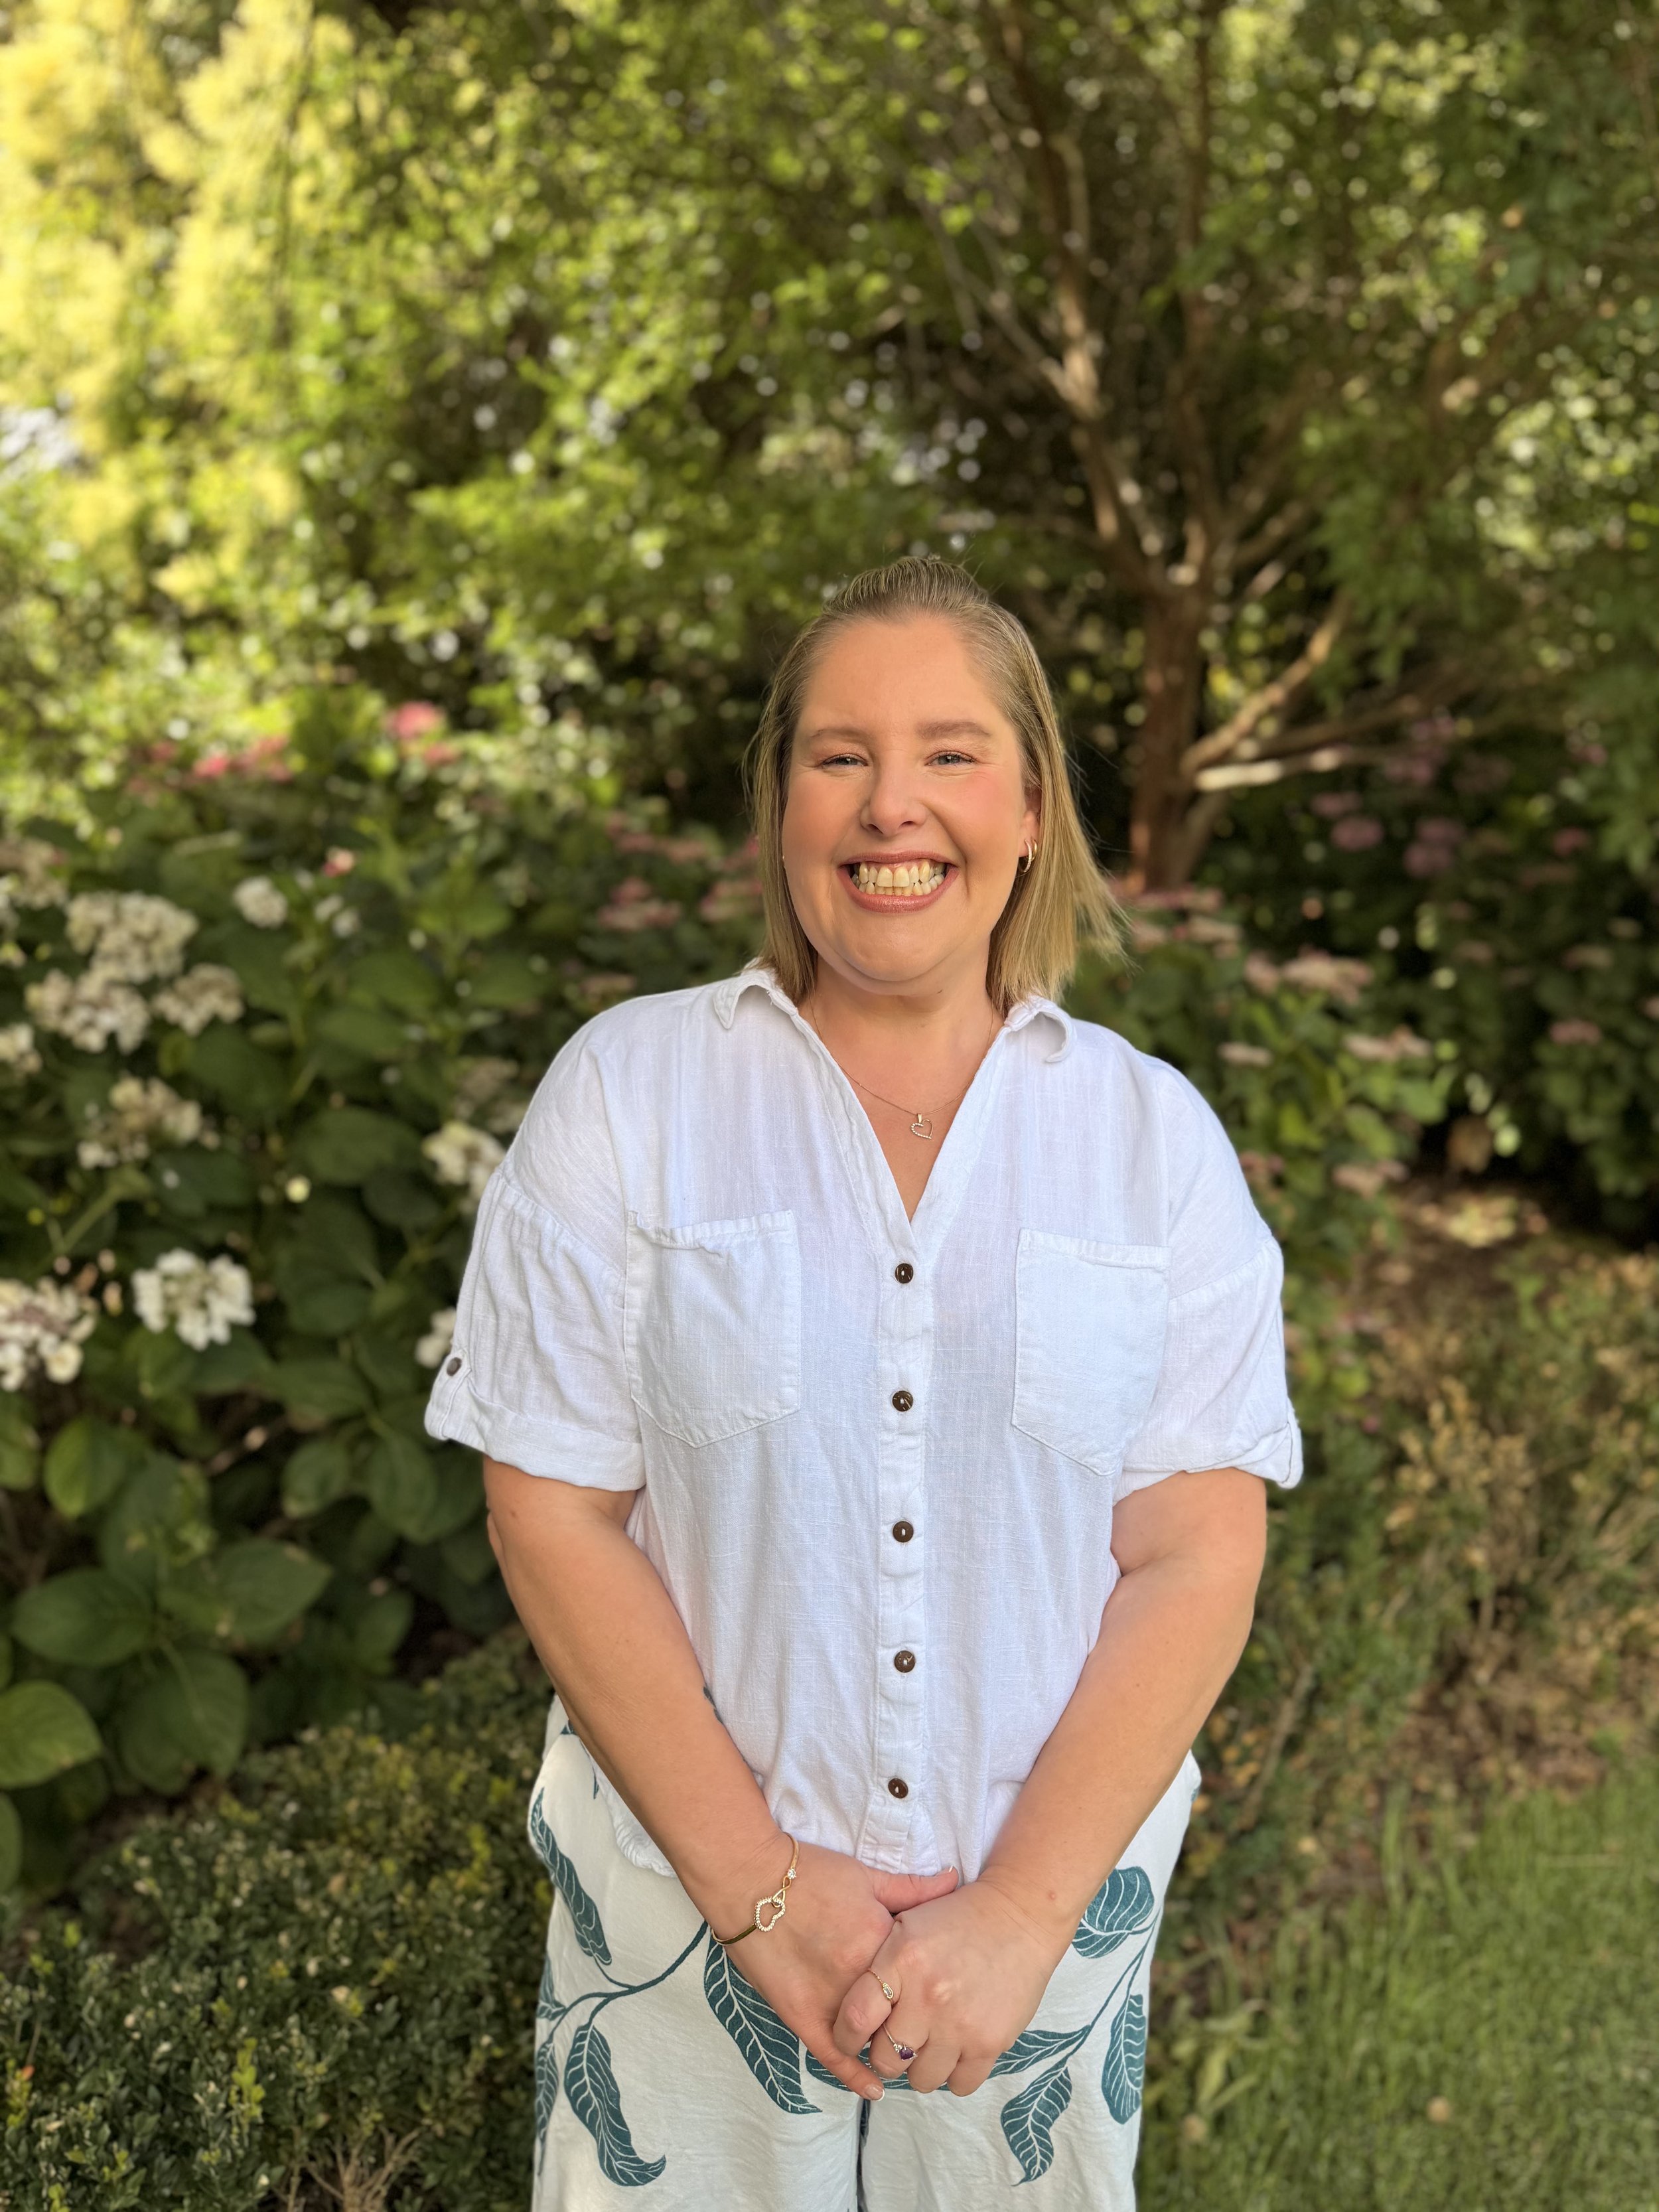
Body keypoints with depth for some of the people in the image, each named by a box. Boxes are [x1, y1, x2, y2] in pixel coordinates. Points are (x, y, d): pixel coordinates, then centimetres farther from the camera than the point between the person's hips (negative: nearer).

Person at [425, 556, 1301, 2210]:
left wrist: (1021, 1912, -14)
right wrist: (759, 1885, -12)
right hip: (687, 1890, -1)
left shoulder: (1154, 1134, -2)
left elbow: (1197, 1556, -6)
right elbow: (551, 1512, -8)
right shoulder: (626, 1089, -5)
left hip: (1056, 1885, 1)